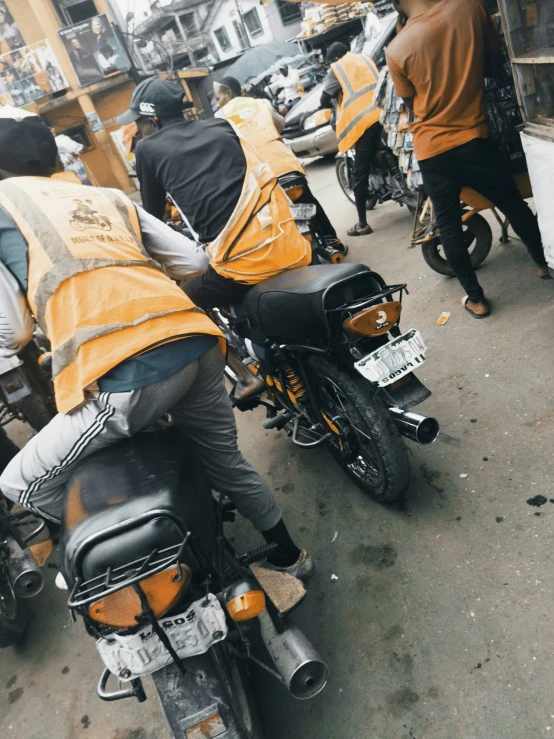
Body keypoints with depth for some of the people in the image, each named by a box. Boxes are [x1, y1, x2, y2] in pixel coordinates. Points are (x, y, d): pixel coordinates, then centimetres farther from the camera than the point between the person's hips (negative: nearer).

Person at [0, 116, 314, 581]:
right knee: (226, 461, 29)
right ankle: (290, 556, 47)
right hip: (198, 343, 7)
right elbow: (194, 261, 22)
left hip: (125, 374, -6)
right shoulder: (109, 196, 27)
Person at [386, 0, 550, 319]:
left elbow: (410, 103, 5)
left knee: (449, 226, 11)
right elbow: (495, 63, 7)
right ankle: (545, 264, 37)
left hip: (431, 150, -1)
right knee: (515, 206, 19)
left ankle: (475, 298, 19)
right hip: (473, 139, 2)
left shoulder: (396, 50, -12)